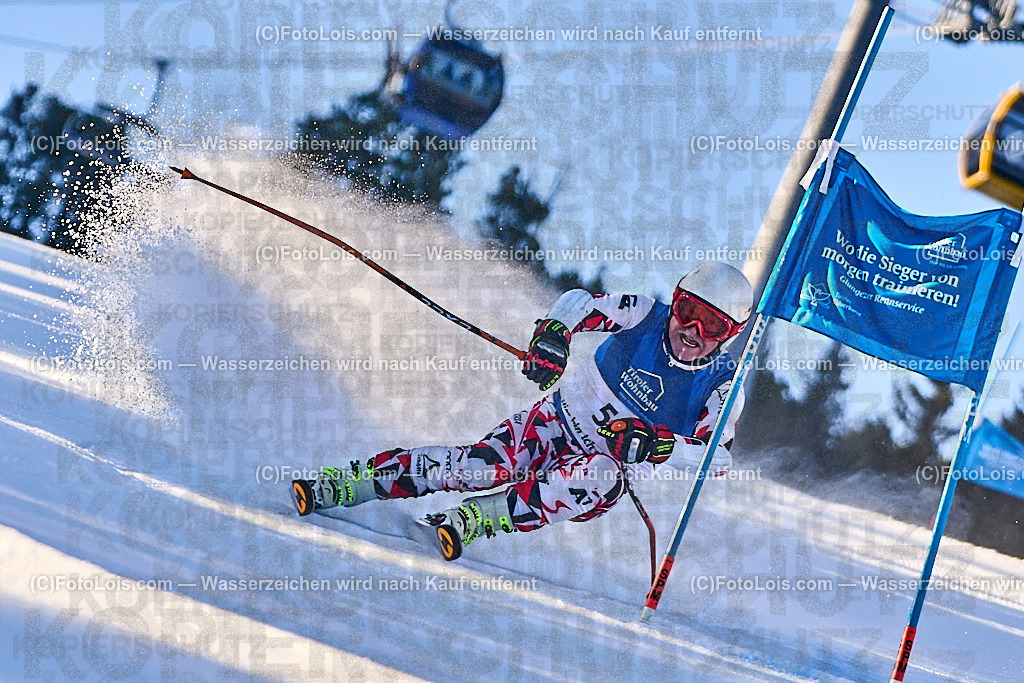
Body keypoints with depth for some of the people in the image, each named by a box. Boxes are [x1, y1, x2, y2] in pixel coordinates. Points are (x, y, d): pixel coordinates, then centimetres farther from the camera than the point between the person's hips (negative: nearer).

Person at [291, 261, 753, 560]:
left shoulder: (722, 386, -13)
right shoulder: (647, 317, -10)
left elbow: (719, 457, -17)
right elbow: (580, 302, -12)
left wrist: (659, 446, -33)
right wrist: (553, 332, -34)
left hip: (615, 462, 0)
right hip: (558, 422, 1)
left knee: (602, 483, -38)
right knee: (484, 465, -24)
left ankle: (475, 520, -40)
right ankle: (347, 484, -21)